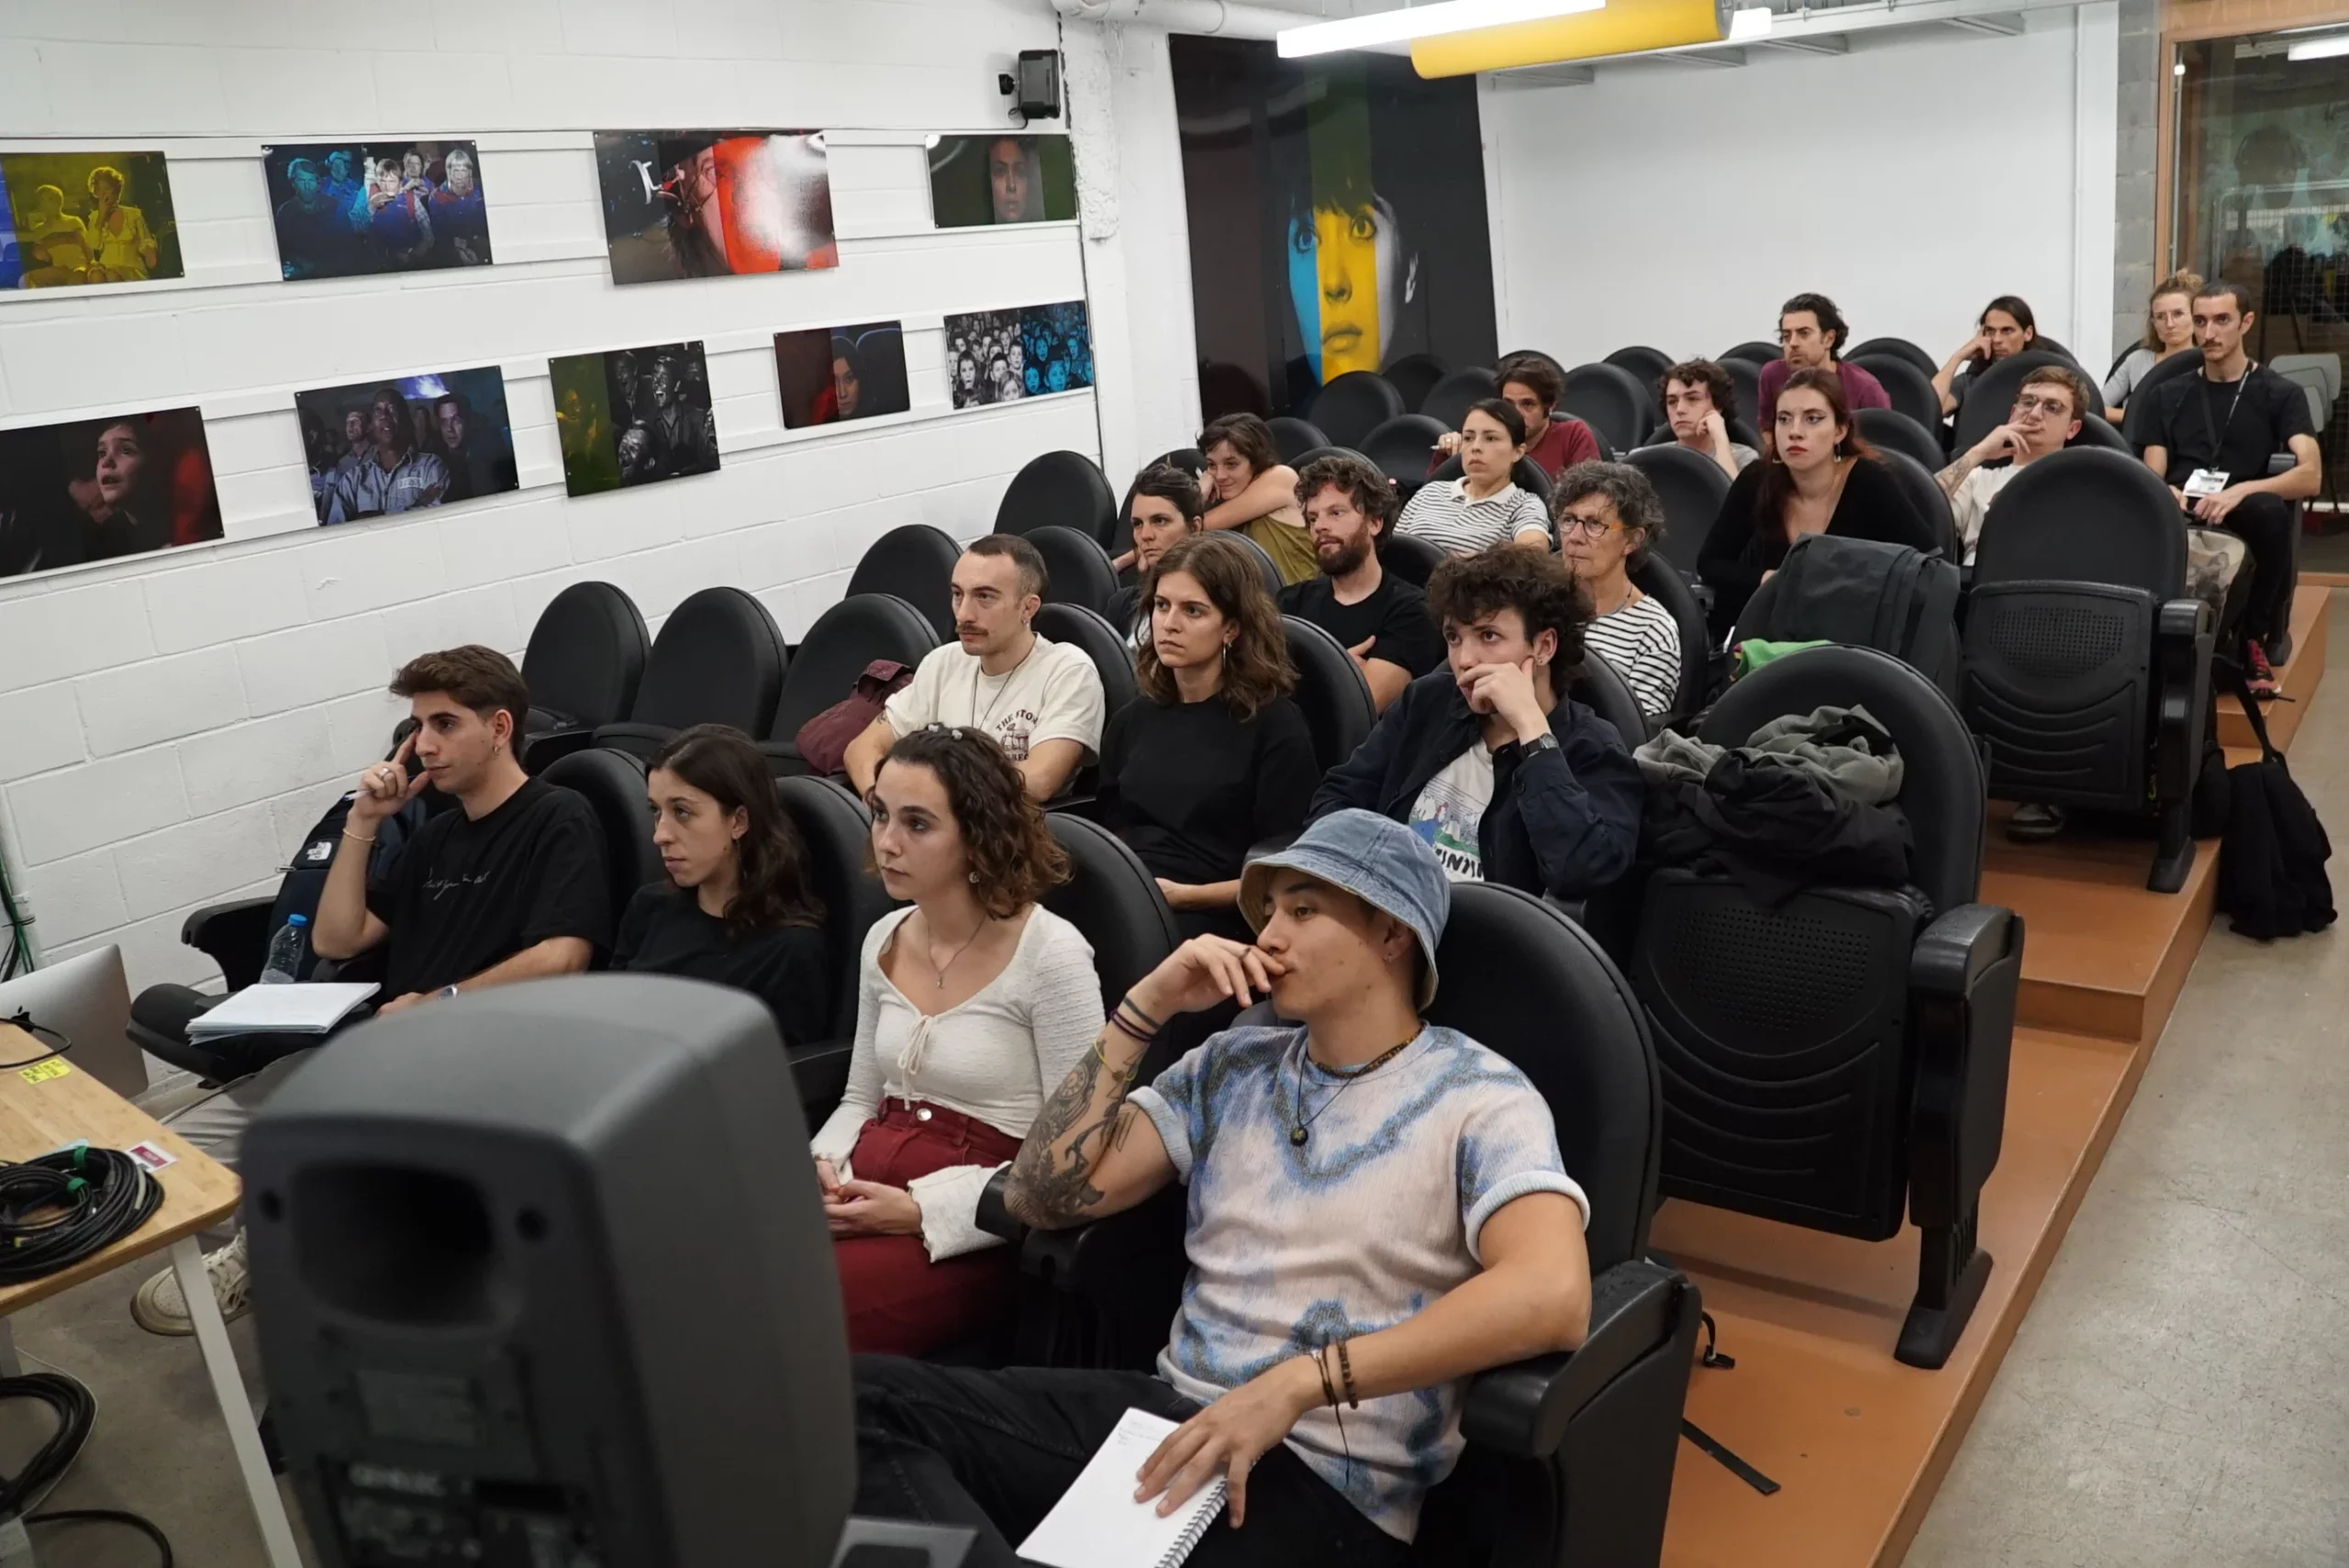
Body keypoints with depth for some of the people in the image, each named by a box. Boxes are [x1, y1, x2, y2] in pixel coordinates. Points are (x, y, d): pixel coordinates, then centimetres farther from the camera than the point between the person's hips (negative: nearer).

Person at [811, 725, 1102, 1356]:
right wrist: (824, 1164, -1)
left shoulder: (1050, 954, -11)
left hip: (964, 1232, -6)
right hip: (863, 1198, 6)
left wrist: (923, 1210, -18)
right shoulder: (883, 940, 10)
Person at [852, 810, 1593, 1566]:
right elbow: (1043, 1195, 8)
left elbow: (1551, 1294, -23)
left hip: (1326, 1477, -6)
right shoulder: (1232, 1064, 12)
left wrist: (1297, 1384, -26)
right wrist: (1146, 1007, 0)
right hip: (1168, 1410, 6)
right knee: (865, 1397, -16)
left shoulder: (1478, 1098, -4)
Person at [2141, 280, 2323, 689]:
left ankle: (2257, 637, -15)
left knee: (2270, 510, -38)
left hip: (2245, 519, -1)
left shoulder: (2281, 393, 8)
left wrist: (2240, 491, -25)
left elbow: (2311, 476, -6)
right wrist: (2166, 495, -16)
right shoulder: (2168, 394, 17)